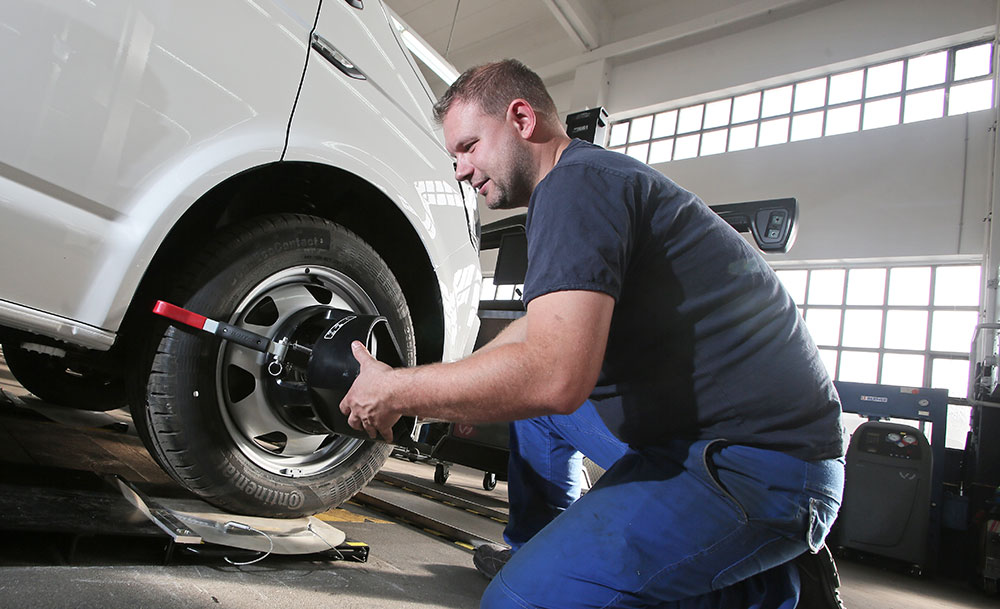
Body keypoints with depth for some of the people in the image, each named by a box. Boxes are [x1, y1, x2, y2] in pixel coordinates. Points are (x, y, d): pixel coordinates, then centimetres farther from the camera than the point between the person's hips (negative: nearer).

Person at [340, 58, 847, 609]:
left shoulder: (577, 182, -16)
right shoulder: (598, 177, 17)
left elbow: (555, 376, -29)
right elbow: (542, 332, 26)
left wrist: (398, 392, -15)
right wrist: (434, 390, 21)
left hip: (760, 464, -10)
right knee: (528, 389, 20)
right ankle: (534, 547, 27)